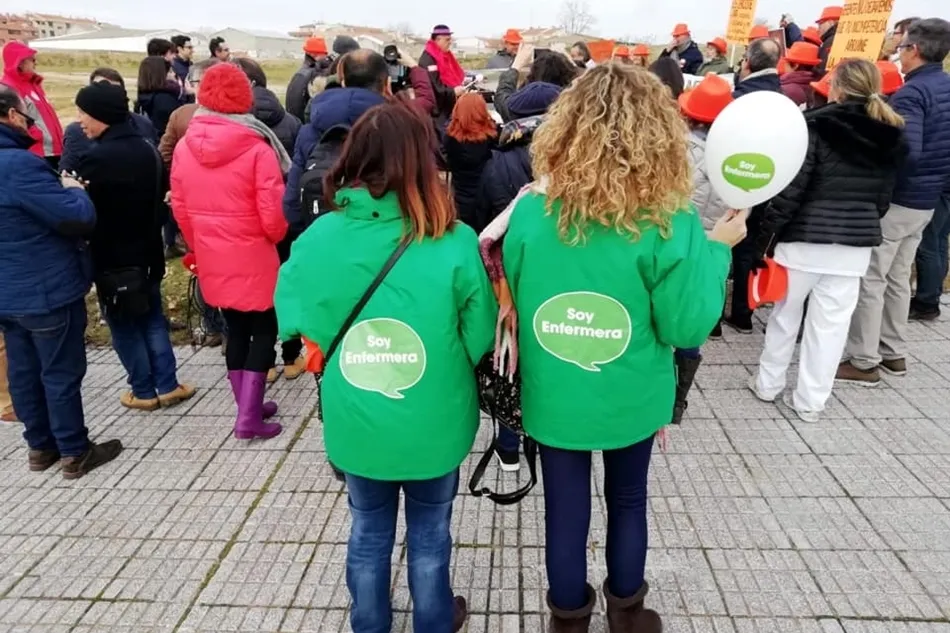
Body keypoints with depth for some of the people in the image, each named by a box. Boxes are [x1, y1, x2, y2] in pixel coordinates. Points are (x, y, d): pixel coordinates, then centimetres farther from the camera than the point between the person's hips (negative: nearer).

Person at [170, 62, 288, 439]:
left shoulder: (184, 147, -1)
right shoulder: (257, 148, -16)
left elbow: (180, 209, 5)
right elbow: (273, 215, -17)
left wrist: (199, 247, 19)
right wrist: (274, 238, 5)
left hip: (212, 259, 5)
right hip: (253, 258, -5)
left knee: (236, 329, 17)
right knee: (264, 330, 8)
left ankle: (248, 407, 26)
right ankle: (249, 418, 6)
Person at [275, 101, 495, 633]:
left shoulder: (318, 237, -15)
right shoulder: (454, 243, -21)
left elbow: (302, 329, -4)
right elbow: (480, 340, -13)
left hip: (355, 425, 2)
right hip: (434, 424, -1)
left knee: (368, 534, 25)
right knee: (429, 535, 22)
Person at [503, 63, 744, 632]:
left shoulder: (529, 214, -15)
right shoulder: (670, 227, -20)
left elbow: (510, 307, -3)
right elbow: (687, 329, -14)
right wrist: (716, 249, -4)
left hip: (554, 400, 1)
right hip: (630, 402, 0)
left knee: (566, 512, 18)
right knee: (628, 501, 25)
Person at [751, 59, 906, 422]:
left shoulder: (816, 125, -10)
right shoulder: (891, 136, 7)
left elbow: (791, 188, -14)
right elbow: (884, 197, 12)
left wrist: (766, 236, -9)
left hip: (806, 236, -4)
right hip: (857, 242, 4)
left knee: (785, 312, 13)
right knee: (832, 323, 8)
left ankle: (768, 385, 24)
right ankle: (810, 402, 16)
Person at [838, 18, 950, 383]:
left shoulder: (911, 92, -18)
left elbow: (907, 151, -29)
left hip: (895, 200, -9)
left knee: (870, 281, -1)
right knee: (898, 278, 17)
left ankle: (864, 362, 5)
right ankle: (893, 353, 27)